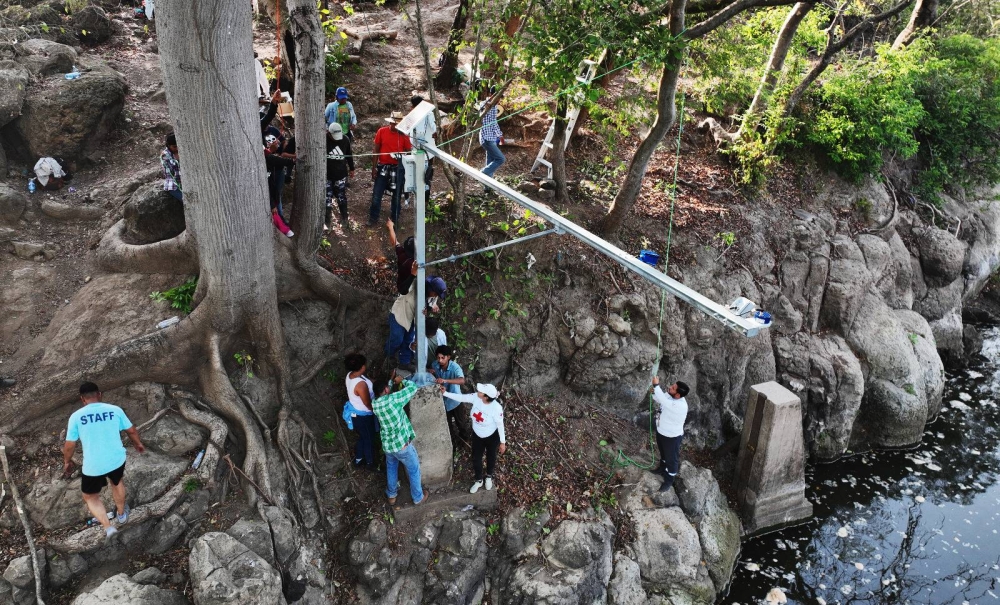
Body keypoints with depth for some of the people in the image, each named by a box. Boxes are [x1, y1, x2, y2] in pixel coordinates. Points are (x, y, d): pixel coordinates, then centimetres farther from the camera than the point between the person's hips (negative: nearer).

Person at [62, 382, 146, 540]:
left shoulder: (76, 417, -10)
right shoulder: (115, 410, -6)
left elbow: (70, 445, -4)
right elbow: (131, 431, 6)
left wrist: (67, 462, 16)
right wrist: (138, 444, 26)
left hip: (93, 467, -2)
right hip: (117, 460, 2)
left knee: (90, 497, 23)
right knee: (117, 482, 34)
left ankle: (107, 527, 9)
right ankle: (122, 514, 52)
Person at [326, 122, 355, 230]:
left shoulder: (345, 139, -6)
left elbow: (349, 154, 9)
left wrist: (351, 169, 17)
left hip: (341, 175, 2)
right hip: (327, 176, -2)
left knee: (342, 199, 11)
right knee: (327, 200, 5)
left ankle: (344, 220, 27)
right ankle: (327, 222, 18)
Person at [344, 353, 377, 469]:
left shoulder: (350, 375, -10)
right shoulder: (361, 384, -38)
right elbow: (369, 405, -28)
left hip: (354, 412, 9)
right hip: (363, 416, -9)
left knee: (362, 436, 31)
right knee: (369, 439, 17)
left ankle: (358, 458, 51)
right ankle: (370, 463, 40)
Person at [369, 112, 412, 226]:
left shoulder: (403, 135, -4)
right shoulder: (382, 131, -4)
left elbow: (408, 152, 3)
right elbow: (376, 150, 2)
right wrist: (374, 167, 1)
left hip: (398, 168, 0)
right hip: (383, 167, 0)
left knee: (397, 196, 11)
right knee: (376, 195, 2)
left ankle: (394, 220, 25)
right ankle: (373, 219, 15)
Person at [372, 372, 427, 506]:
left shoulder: (375, 404, -5)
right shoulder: (393, 399, -24)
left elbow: (382, 393, 20)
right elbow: (413, 387, -15)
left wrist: (391, 379, 19)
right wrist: (401, 380, 1)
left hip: (387, 445, 6)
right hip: (402, 444, -6)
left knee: (391, 468, 31)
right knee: (414, 470, 18)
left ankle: (391, 495, 47)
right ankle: (418, 497, 34)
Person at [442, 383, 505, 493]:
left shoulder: (496, 408, -36)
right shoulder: (476, 397, -24)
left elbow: (500, 425, -23)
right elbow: (461, 397, -11)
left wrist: (502, 442, -13)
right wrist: (445, 393, -15)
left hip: (492, 437, -4)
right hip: (477, 435, 4)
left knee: (491, 457, 23)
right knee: (476, 459, 19)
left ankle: (489, 477, 54)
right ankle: (478, 480, 46)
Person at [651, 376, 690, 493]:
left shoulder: (680, 405, -39)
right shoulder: (669, 395, -15)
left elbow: (664, 401, -49)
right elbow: (657, 399, 1)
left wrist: (656, 385, -43)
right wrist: (654, 392, -22)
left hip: (672, 436, -7)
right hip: (661, 431, 7)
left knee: (671, 458, 17)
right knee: (663, 453, 32)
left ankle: (669, 480, 37)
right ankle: (663, 468, 58)